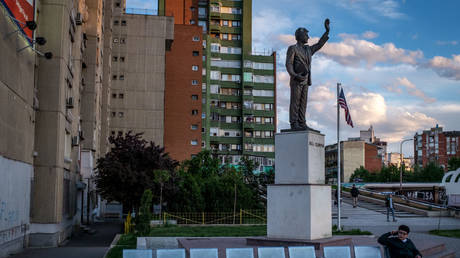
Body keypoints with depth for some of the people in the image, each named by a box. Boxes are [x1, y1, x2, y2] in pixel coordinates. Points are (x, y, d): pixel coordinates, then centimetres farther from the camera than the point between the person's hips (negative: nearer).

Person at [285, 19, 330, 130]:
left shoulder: (308, 49, 19)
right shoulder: (292, 48, -3)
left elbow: (320, 44, 25)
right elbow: (288, 64, -11)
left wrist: (327, 31, 19)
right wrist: (295, 75, -26)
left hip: (305, 80, 7)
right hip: (296, 80, -7)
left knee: (303, 102, 3)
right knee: (295, 102, -8)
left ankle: (302, 123, 3)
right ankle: (294, 124, -9)